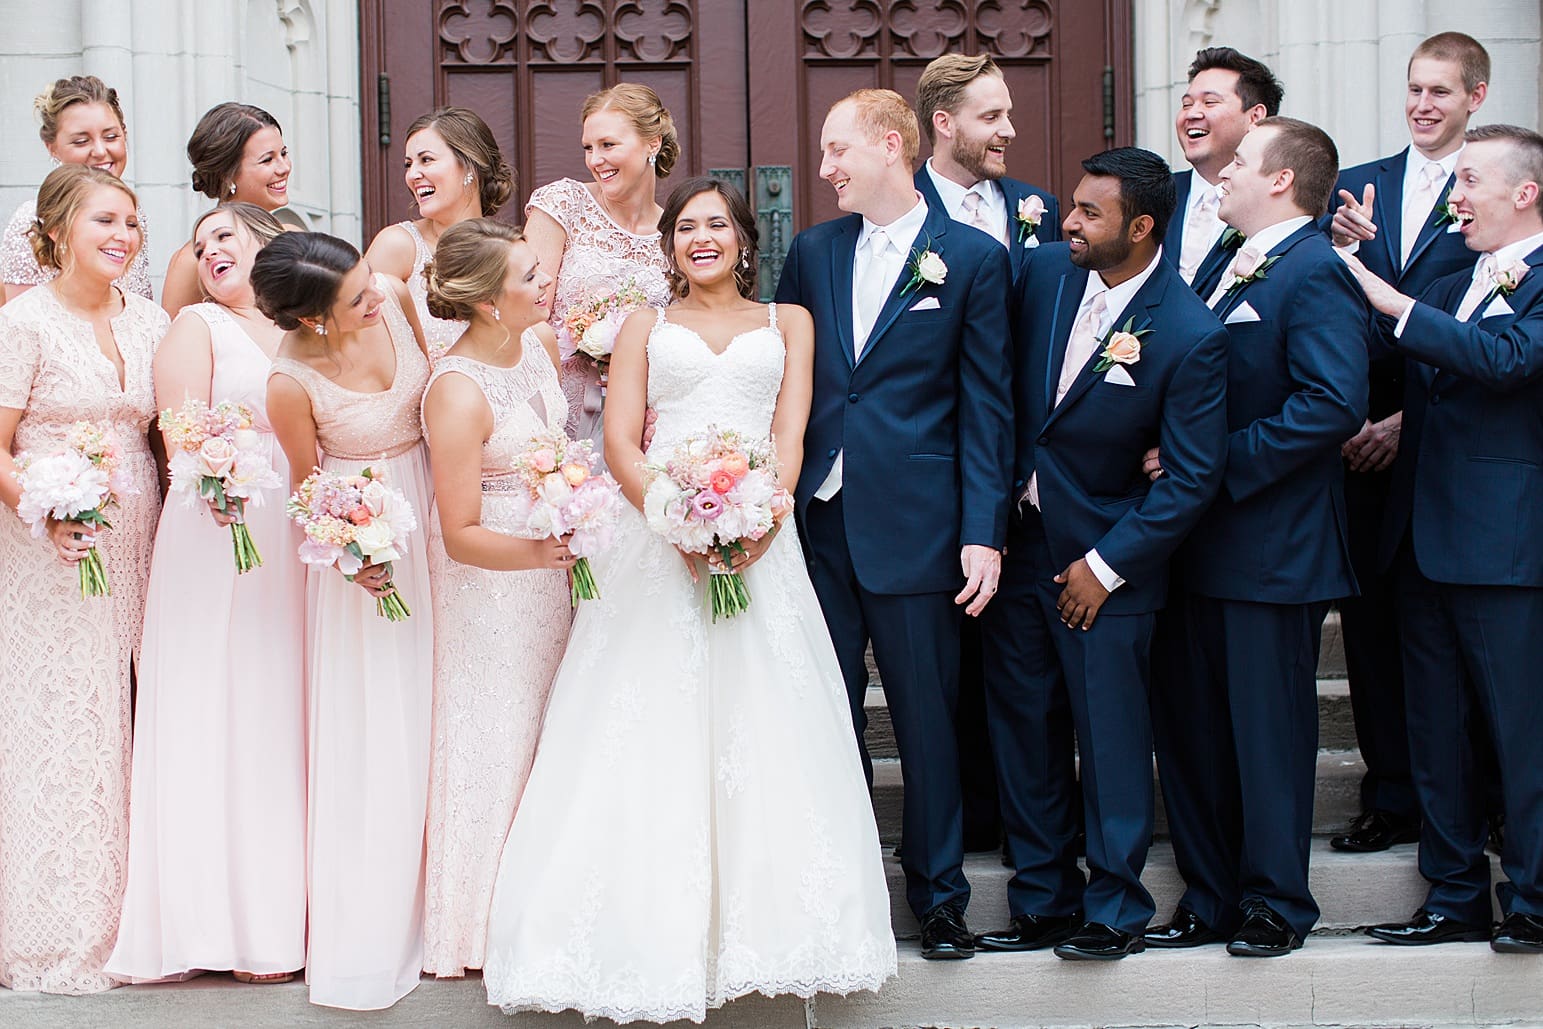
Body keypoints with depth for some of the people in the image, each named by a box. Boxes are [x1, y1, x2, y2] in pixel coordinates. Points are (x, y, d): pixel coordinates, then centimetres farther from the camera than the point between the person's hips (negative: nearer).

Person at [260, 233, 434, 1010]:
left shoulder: (393, 297, -14)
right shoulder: (293, 385, -25)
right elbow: (307, 487, -10)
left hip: (431, 520, 6)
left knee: (424, 712, 15)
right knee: (367, 730, 1)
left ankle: (414, 906, 30)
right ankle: (364, 938, 13)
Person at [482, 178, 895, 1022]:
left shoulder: (787, 322, 18)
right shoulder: (645, 327, 17)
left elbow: (790, 437, 6)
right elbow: (621, 442, 5)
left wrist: (763, 518, -14)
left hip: (757, 537, 0)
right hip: (656, 534, 0)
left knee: (760, 724, -6)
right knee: (649, 732, -6)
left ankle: (758, 922, 0)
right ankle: (655, 933, -4)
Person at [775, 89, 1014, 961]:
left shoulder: (973, 258, -1)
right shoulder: (813, 252, 11)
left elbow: (988, 405, -3)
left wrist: (986, 532, -8)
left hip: (913, 527, -3)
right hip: (818, 522, 4)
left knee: (927, 717, 4)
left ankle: (939, 896, 17)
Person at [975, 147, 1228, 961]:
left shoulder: (1190, 336, -17)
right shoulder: (1045, 271, -2)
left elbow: (1191, 479, -14)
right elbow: (1003, 386, 9)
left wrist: (1106, 565, -13)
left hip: (1102, 559, -5)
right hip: (1016, 542, 5)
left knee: (1111, 735, 3)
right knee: (1023, 731, 10)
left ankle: (1114, 908, 18)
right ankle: (1043, 901, 23)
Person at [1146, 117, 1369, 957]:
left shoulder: (1315, 274, -13)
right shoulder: (1230, 267, 16)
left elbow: (1334, 404, -24)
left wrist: (1218, 464, -20)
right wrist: (1167, 453, 2)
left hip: (1270, 548, -9)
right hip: (1197, 545, 9)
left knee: (1268, 729, 2)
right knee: (1187, 725, 12)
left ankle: (1275, 903, 15)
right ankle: (1209, 897, 23)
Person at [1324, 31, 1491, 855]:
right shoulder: (1358, 186, 13)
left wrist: (1411, 419, -11)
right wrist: (1341, 253, -11)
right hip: (1365, 436, 4)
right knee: (1371, 614, 6)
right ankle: (1393, 796, 15)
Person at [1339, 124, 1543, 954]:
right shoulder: (1448, 288, 18)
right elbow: (1405, 384, 19)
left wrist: (1392, 303, -18)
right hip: (1424, 537, 8)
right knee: (1435, 730, 11)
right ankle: (1455, 899, 20)